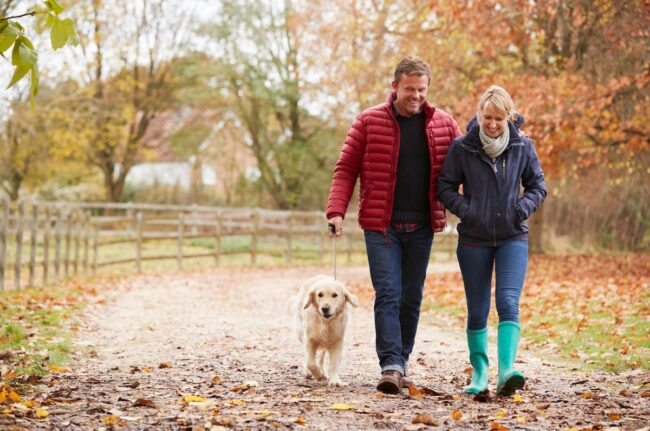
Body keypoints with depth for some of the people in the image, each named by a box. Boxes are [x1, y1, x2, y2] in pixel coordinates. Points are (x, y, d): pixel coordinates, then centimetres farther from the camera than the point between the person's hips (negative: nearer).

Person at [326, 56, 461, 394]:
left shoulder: (443, 124, 5)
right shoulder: (369, 121, -1)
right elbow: (346, 169, 0)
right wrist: (336, 211, -12)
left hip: (421, 227, 3)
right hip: (381, 225, -3)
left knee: (411, 298, 9)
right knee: (388, 294, -10)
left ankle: (401, 361, 20)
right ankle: (391, 365, -14)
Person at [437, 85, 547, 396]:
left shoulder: (522, 146, -1)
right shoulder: (462, 147, -5)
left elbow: (537, 186, 9)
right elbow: (445, 187, 2)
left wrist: (523, 208, -9)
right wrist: (465, 209, -14)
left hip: (513, 237, 0)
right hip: (474, 239, 0)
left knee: (508, 303, -16)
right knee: (477, 310, 7)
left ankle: (506, 370, -24)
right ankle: (479, 371, 20)